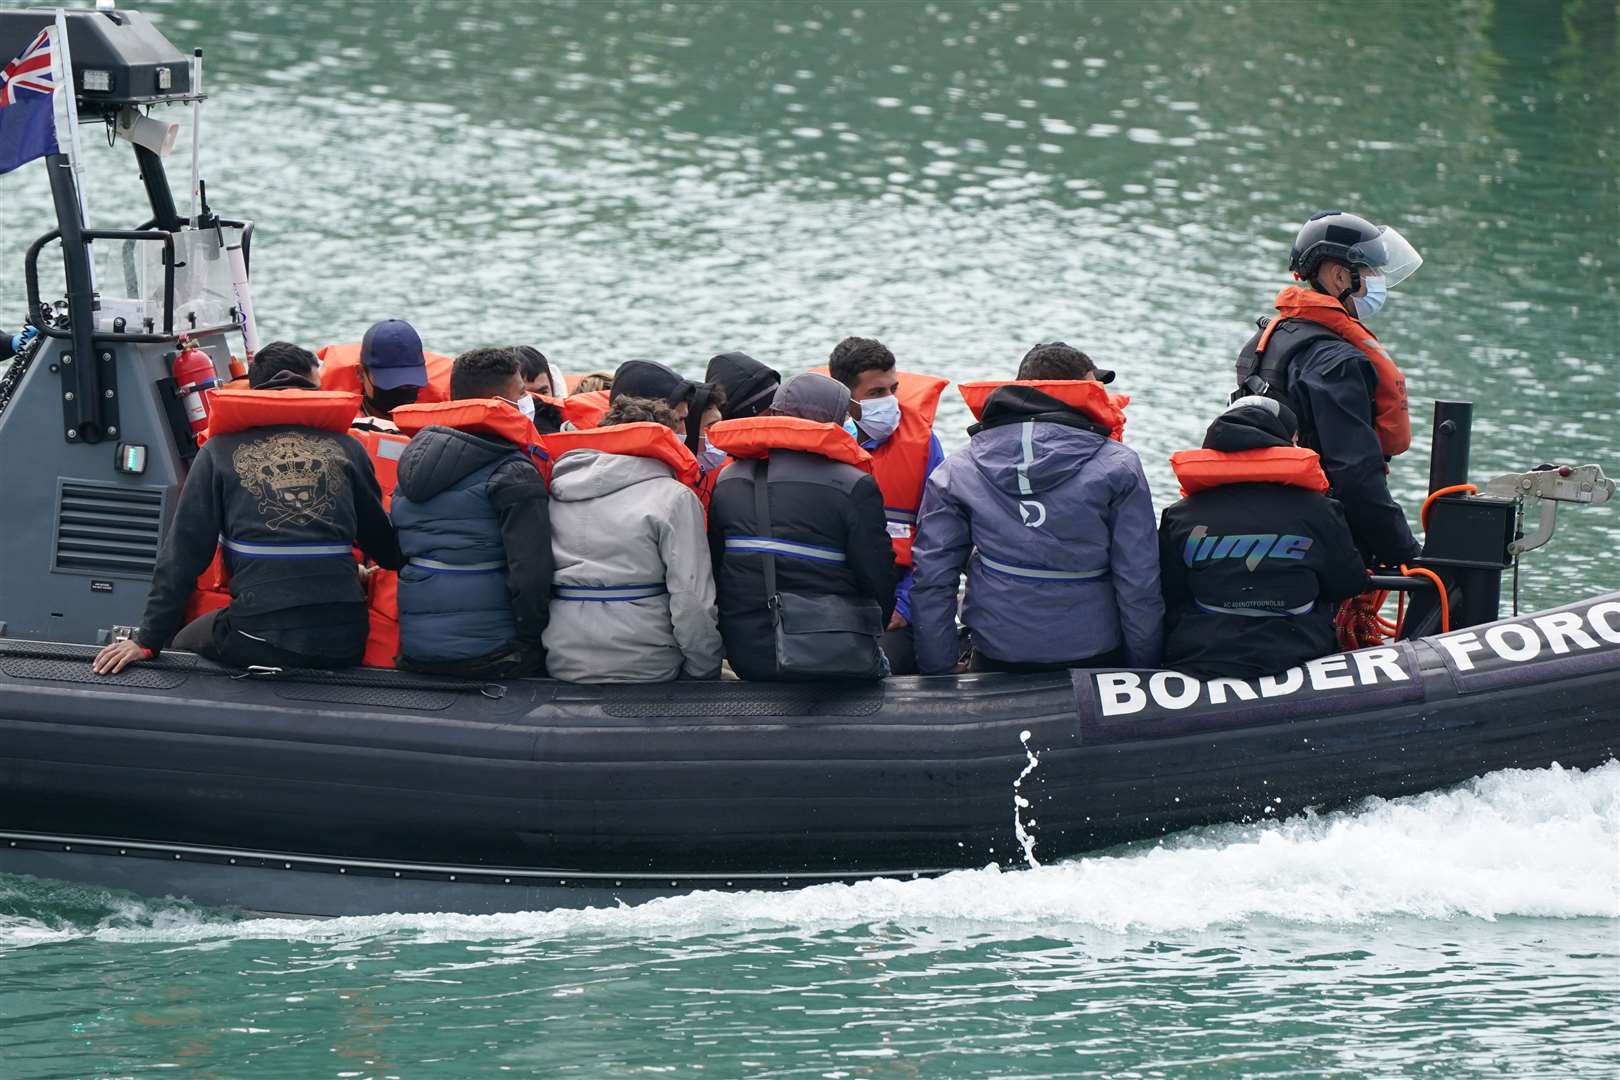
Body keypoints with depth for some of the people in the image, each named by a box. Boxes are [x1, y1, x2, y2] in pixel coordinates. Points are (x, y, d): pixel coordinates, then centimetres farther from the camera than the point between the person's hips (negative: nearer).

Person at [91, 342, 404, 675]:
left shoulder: (220, 451, 7)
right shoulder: (345, 448, 10)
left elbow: (183, 551, 3)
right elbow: (384, 543, 18)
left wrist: (148, 641, 5)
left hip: (260, 638, -3)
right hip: (344, 640, 3)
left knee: (180, 646, 26)